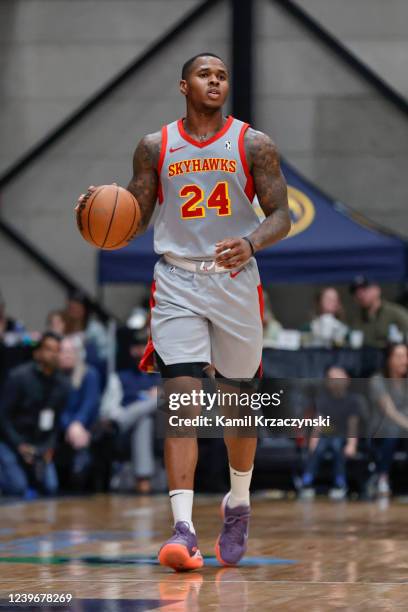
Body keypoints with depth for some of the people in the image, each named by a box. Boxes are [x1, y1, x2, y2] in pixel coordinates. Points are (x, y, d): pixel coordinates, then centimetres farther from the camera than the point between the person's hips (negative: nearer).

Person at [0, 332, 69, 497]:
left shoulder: (62, 384, 0)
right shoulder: (19, 377, -14)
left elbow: (56, 421, 9)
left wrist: (49, 447, -5)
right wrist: (19, 445, -17)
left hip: (40, 444, 5)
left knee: (51, 487, -11)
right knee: (17, 489, -20)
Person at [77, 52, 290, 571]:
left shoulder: (253, 145, 2)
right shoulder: (154, 147, 6)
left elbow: (281, 216, -2)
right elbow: (136, 218, 8)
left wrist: (250, 243, -23)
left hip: (235, 280, 1)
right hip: (176, 282, 0)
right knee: (181, 399, -14)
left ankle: (238, 504, 36)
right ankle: (182, 527, -22)